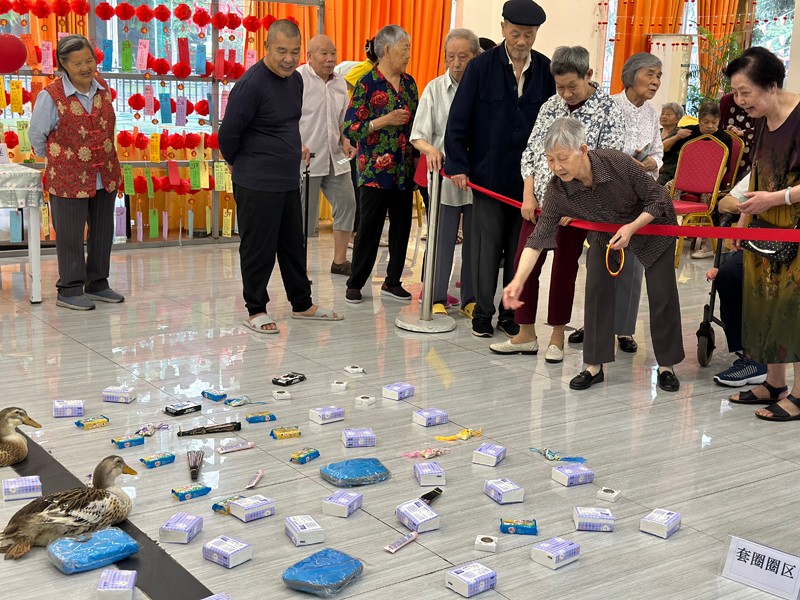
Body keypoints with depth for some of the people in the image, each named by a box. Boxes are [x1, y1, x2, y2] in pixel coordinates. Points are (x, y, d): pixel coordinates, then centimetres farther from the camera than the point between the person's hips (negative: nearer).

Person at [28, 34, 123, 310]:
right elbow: (36, 135, 0)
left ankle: (97, 284, 28)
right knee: (70, 236, 2)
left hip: (105, 176, 5)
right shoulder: (51, 96, -13)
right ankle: (69, 291, 13)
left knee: (103, 232, 14)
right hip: (69, 179, -5)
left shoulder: (102, 88, 2)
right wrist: (54, 159, 12)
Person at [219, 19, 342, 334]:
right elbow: (228, 132, -13)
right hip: (256, 185, -8)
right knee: (259, 249, 2)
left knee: (293, 245, 17)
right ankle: (255, 310, 16)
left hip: (289, 181, 8)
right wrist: (236, 163, 1)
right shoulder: (251, 84, -18)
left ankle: (302, 304, 29)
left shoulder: (296, 79, 8)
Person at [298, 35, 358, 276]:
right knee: (304, 213, -2)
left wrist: (345, 143, 7)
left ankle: (340, 261, 19)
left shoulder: (340, 82, 13)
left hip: (335, 158, 7)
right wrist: (298, 146, -21)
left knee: (347, 204, 7)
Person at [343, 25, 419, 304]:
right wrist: (384, 121, -20)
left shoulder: (409, 82, 10)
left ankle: (392, 281, 20)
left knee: (402, 226, 9)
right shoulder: (367, 83, -8)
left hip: (404, 170, 6)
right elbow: (350, 128, -11)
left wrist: (416, 161, 7)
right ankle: (355, 284, 12)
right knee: (369, 228, -1)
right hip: (375, 170, -6)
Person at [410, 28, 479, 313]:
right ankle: (437, 298, 15)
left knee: (475, 240, 9)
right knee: (443, 239, 4)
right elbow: (418, 136, -3)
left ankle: (470, 297, 22)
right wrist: (431, 149, -24)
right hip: (445, 175, -1)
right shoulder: (435, 89, 0)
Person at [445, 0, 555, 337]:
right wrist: (457, 165, -7)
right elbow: (458, 120, -2)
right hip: (488, 174, -2)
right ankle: (483, 312, 16)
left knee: (521, 248, 8)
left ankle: (512, 313, 19)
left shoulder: (547, 71, 2)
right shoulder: (481, 67, -4)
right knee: (487, 246, 5)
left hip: (530, 178, 2)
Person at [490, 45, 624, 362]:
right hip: (539, 200, 4)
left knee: (565, 267, 5)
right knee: (525, 263, 2)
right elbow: (531, 151, 8)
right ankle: (526, 335, 16)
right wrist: (529, 195, -3)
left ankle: (557, 337, 19)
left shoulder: (608, 110, -6)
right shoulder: (550, 106, 8)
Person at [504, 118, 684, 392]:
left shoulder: (619, 163, -37)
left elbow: (659, 198, -23)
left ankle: (666, 366, 13)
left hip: (653, 225, -2)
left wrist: (631, 228, -36)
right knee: (597, 289, -9)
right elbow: (539, 236, -29)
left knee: (662, 293, -3)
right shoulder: (557, 190, -28)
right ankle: (594, 366, 3)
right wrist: (518, 280, -39)